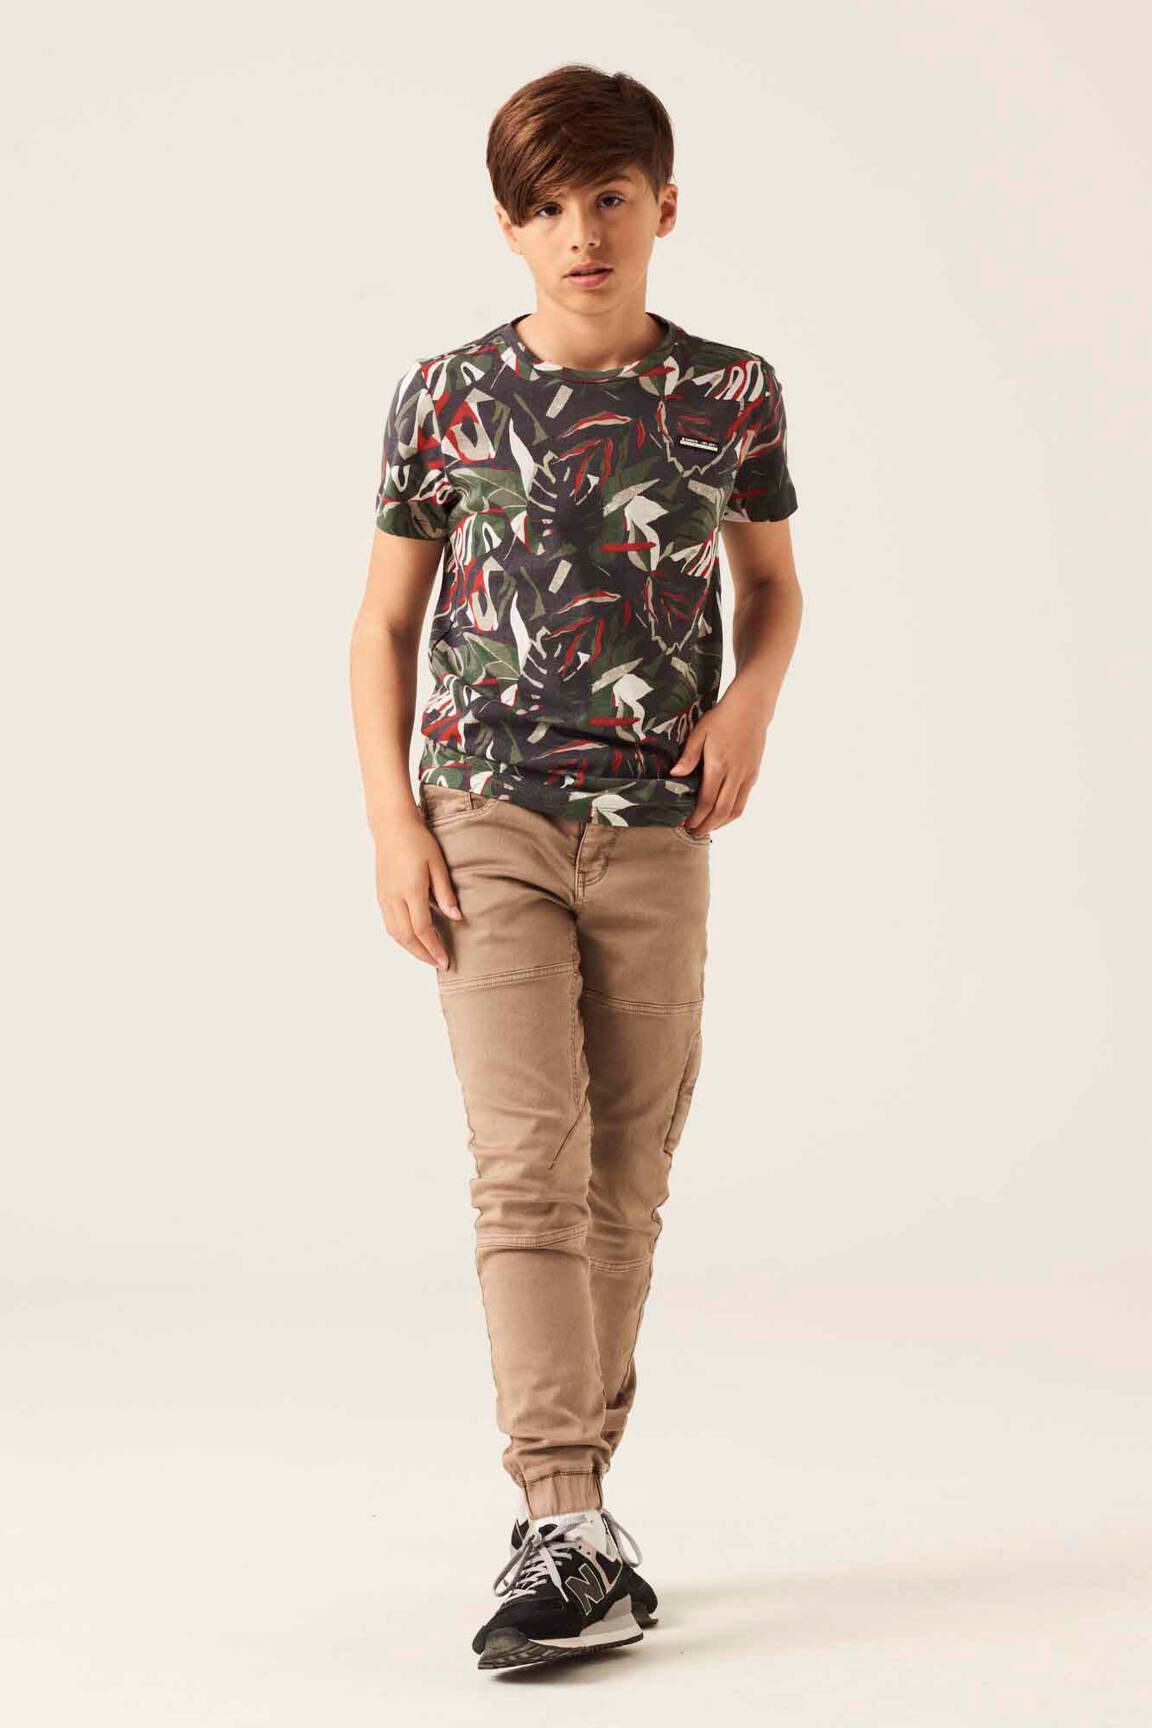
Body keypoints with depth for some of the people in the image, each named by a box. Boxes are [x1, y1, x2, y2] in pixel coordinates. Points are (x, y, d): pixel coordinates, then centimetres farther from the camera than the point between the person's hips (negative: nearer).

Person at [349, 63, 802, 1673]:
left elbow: (774, 582, 18)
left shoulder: (731, 391, 4)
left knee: (630, 1179, 7)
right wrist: (394, 823, -3)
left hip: (657, 832, 2)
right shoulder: (447, 393, 1)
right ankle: (568, 1537, -14)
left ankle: (571, 1509, 20)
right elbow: (385, 623, 6)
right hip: (490, 824, -2)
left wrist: (752, 701, -3)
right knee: (528, 1164, -13)